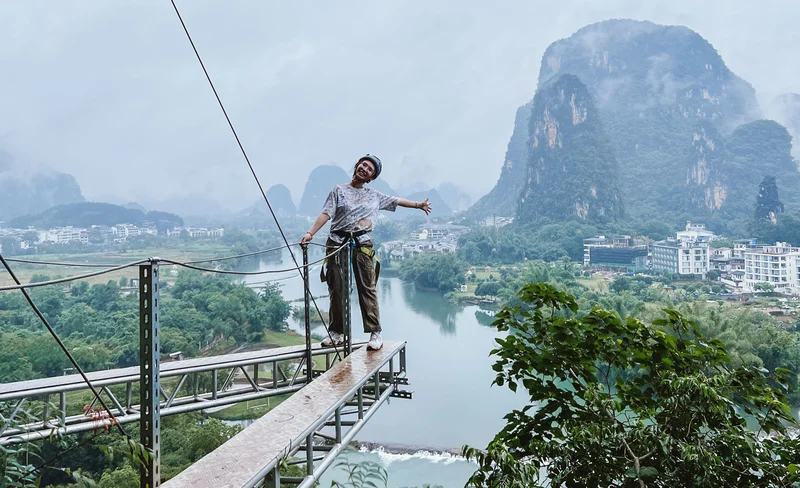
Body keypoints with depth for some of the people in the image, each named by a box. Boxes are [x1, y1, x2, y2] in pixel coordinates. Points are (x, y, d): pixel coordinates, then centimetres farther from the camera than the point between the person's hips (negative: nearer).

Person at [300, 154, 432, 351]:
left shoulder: (375, 196, 17)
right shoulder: (339, 190, 9)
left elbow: (397, 201, 28)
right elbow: (326, 214, -2)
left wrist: (418, 205, 31)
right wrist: (310, 233, -14)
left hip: (362, 244, 1)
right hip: (337, 243, -1)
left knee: (367, 288, -5)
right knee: (336, 288, 2)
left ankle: (375, 333, -3)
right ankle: (336, 332, 12)